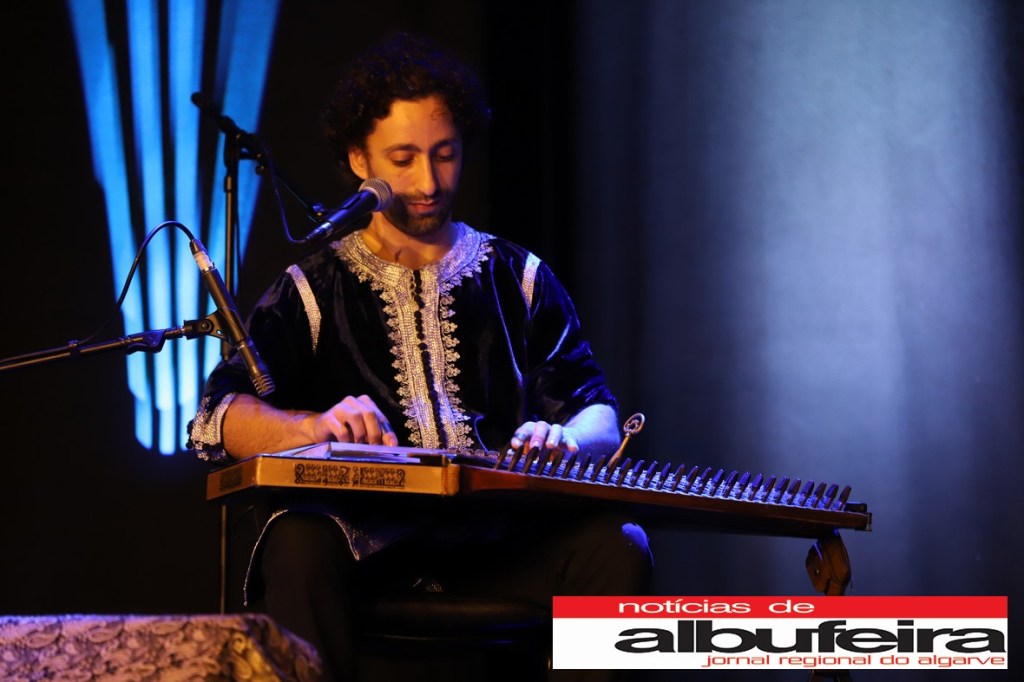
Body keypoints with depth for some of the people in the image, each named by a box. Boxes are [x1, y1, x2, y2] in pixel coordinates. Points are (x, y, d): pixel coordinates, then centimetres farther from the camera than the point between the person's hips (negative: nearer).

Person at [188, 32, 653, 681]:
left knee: (619, 546, -28)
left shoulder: (518, 278, 19)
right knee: (300, 545, -36)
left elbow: (599, 414, 13)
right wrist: (314, 427, -20)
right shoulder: (315, 289, 14)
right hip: (367, 535, -2)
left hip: (497, 538, 2)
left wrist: (565, 440, -12)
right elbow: (215, 419, 1)